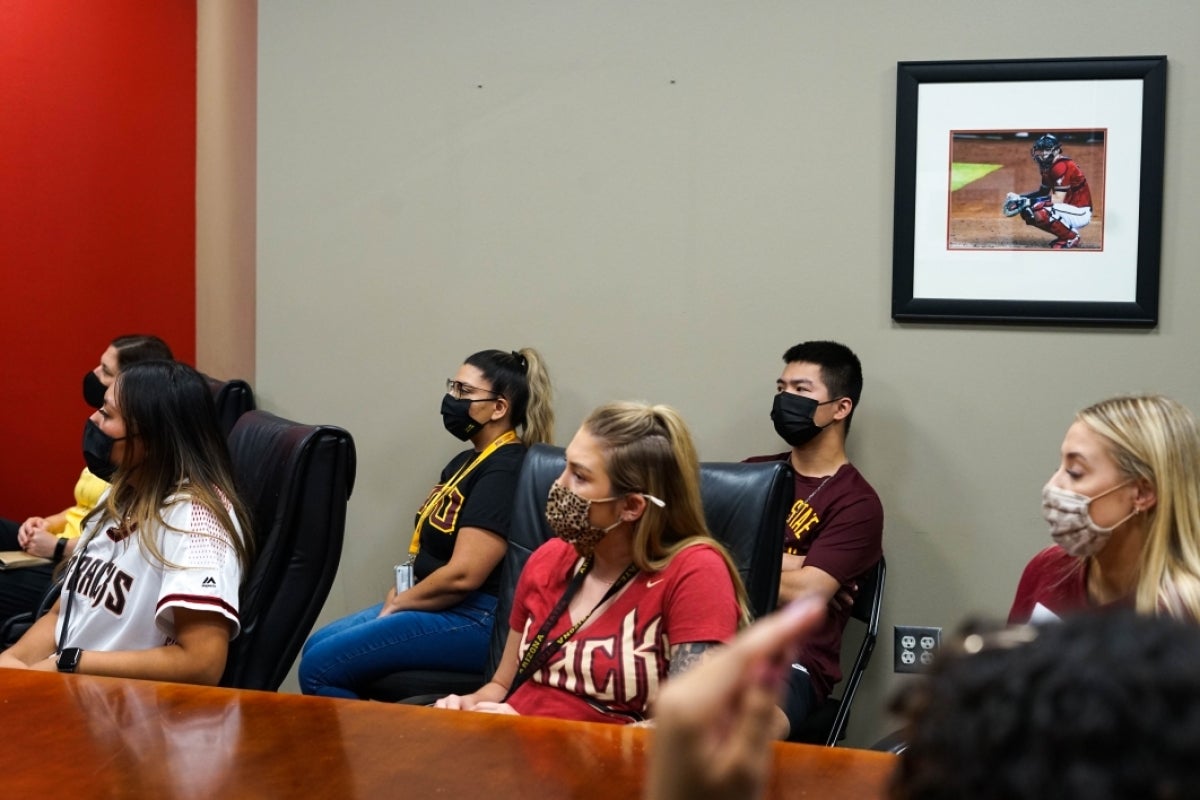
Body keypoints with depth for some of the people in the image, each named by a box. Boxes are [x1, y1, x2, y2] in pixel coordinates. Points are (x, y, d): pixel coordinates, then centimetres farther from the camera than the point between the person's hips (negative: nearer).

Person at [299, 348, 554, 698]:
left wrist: (397, 605, -8)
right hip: (435, 605, 10)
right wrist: (399, 595, 1)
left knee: (320, 667, -13)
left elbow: (463, 574, -23)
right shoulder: (465, 461, 15)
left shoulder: (505, 469, -17)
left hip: (474, 621, -10)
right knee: (316, 646, 11)